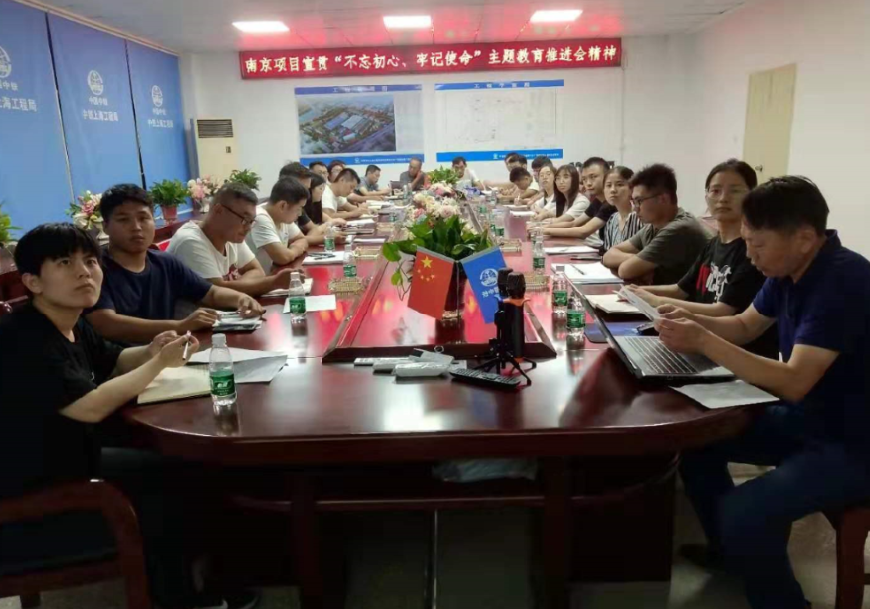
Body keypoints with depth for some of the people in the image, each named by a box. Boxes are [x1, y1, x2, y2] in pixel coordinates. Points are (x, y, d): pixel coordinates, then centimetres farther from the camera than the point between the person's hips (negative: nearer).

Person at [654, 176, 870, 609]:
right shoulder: (789, 269, -1)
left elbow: (794, 382, -32)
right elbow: (745, 326, 12)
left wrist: (703, 342, -32)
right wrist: (692, 320, -8)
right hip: (803, 417, 9)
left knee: (741, 513, -26)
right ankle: (728, 550, 28)